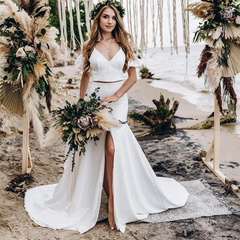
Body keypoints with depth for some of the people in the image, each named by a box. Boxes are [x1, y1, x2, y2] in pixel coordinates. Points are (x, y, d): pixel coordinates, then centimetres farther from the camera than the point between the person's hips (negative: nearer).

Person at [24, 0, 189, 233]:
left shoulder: (123, 45, 6)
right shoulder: (90, 47, 7)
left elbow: (133, 76, 4)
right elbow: (85, 76, 13)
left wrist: (115, 96, -9)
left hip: (118, 99, -1)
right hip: (95, 98, 1)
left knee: (112, 148, -18)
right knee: (93, 151, -2)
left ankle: (113, 201, -5)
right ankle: (113, 201, 15)